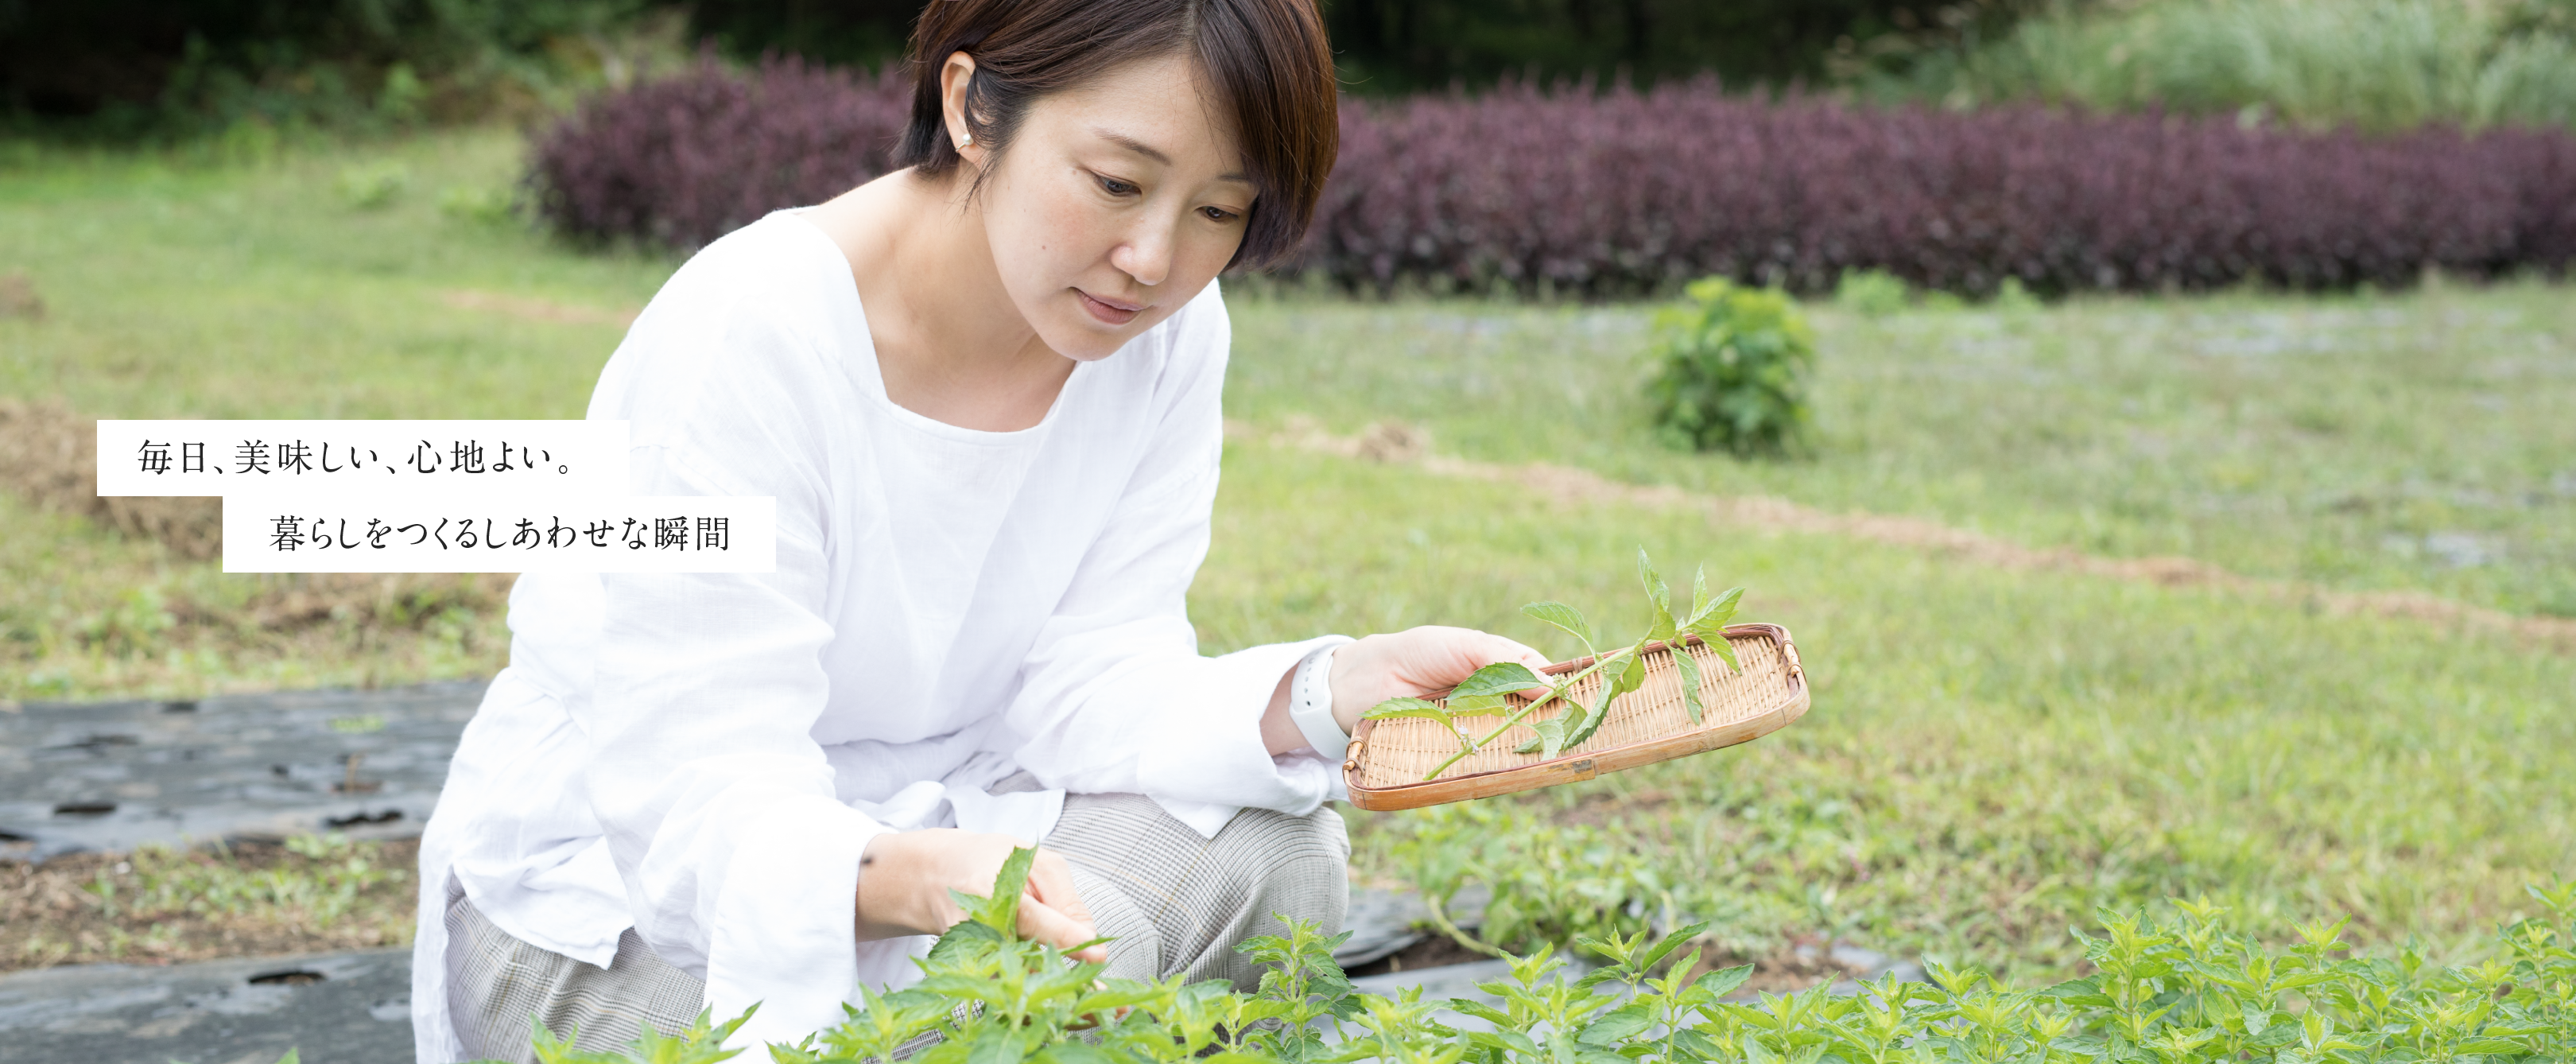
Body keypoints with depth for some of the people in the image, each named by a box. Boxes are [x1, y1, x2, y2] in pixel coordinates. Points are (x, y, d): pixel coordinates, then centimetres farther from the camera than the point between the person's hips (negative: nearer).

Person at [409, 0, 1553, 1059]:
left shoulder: (1166, 328, -8)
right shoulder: (748, 333, -27)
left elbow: (1088, 682, -11)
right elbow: (698, 785, -30)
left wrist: (1329, 690, -30)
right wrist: (910, 879, -52)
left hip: (924, 817, 5)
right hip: (618, 895, -5)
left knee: (1275, 855, -19)